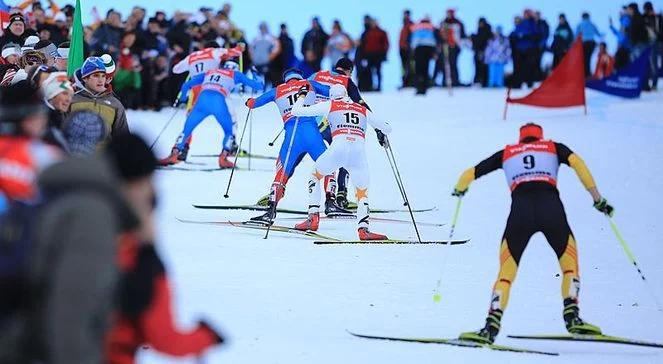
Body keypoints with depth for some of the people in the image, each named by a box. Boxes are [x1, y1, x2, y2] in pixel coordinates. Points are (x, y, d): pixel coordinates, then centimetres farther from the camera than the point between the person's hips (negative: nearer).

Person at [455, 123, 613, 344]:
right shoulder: (553, 147, 27)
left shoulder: (506, 153, 29)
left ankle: (492, 327, -5)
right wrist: (597, 199, 7)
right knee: (569, 261, 17)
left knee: (506, 271, 10)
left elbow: (469, 175, 31)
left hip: (521, 210, 1)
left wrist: (459, 189, 54)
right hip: (551, 208, 0)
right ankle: (572, 317, -2)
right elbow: (577, 163, 7)